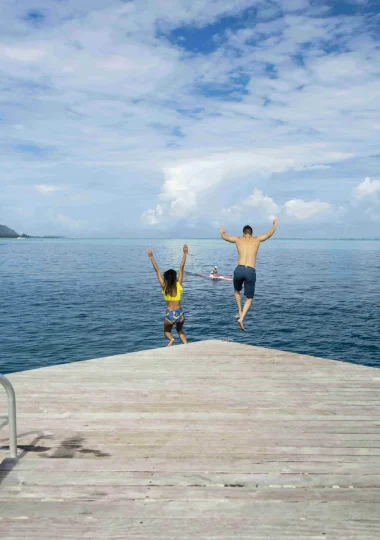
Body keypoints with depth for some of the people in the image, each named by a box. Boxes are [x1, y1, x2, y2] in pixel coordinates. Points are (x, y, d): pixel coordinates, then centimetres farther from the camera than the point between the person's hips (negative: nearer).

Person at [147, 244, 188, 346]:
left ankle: (171, 339, -11)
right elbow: (181, 268, -5)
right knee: (180, 330, 30)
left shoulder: (164, 286, -7)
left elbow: (157, 270, -5)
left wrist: (151, 257, -3)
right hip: (180, 313, 2)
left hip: (169, 314, -2)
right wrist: (185, 254, -4)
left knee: (167, 332, 23)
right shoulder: (178, 285, -6)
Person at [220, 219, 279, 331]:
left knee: (237, 291, 32)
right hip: (250, 271, -1)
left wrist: (222, 231, 52)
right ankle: (241, 318, -10)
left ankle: (240, 312, 21)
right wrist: (275, 224, 45)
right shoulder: (256, 239, 12)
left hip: (239, 269, 1)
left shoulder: (238, 239, 13)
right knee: (249, 298, 10)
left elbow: (224, 237, 29)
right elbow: (270, 234, 25)